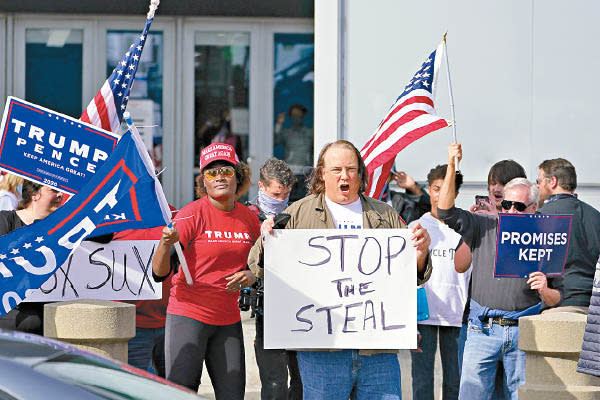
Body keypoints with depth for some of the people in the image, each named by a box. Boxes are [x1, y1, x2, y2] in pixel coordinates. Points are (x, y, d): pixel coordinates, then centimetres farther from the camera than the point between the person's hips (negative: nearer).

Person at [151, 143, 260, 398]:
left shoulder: (249, 218, 6)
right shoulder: (192, 214, -9)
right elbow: (159, 273, -14)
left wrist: (250, 276, -2)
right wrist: (166, 244, -35)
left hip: (228, 320, 5)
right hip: (188, 316, -5)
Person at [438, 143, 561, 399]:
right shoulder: (484, 228, 9)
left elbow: (555, 299, 11)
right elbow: (446, 212, -1)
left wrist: (545, 291, -13)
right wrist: (451, 167, -9)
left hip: (523, 332, 0)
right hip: (483, 330, 0)